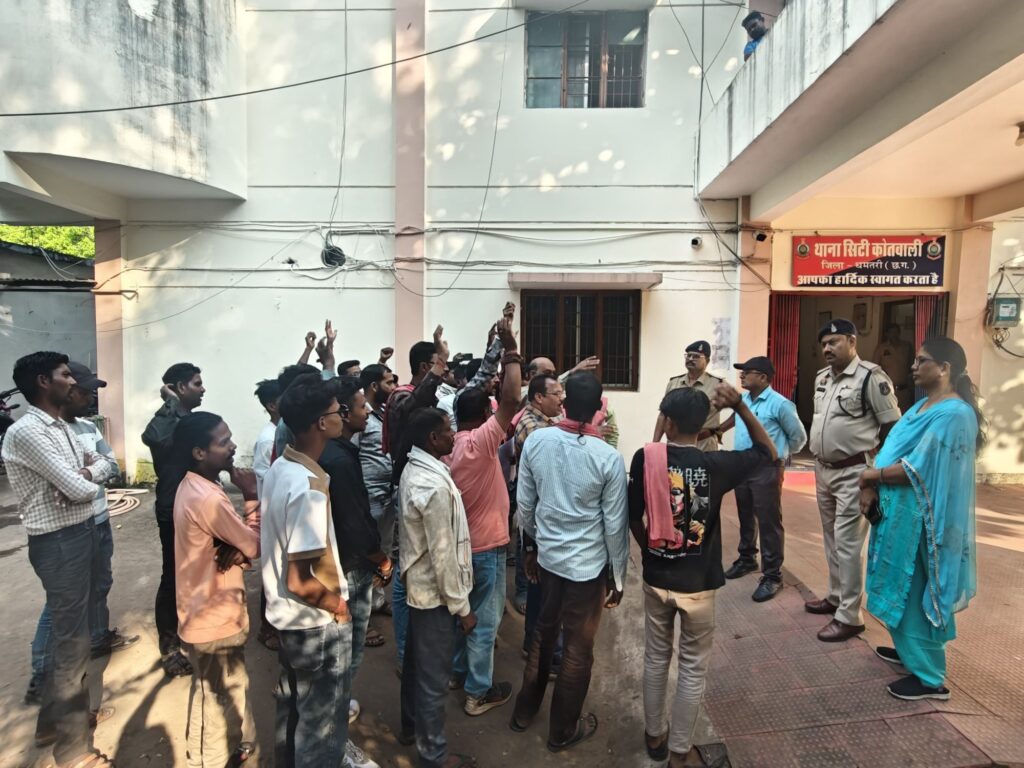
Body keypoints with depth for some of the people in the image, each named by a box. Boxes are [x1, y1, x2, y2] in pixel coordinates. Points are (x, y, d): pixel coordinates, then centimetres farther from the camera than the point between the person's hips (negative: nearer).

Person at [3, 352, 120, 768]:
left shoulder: (62, 427, 10)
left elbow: (107, 464, 13)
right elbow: (80, 491, -23)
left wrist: (86, 472, -9)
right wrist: (88, 480, 0)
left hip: (82, 533, 9)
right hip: (59, 543, -9)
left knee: (73, 631, 21)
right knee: (72, 639, 2)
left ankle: (56, 717, 40)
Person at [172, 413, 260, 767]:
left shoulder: (194, 487, 1)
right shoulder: (208, 499, -30)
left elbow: (240, 539, 4)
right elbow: (257, 545, -20)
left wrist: (239, 548, -18)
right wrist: (251, 497, -13)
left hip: (210, 610, 9)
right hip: (214, 618, -9)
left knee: (230, 690, 27)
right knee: (215, 701, 12)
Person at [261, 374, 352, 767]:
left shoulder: (278, 468, -2)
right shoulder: (309, 488, -30)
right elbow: (300, 581, -29)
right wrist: (338, 605, -13)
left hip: (285, 617, 9)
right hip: (317, 626, -8)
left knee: (291, 711, 27)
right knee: (321, 728, 12)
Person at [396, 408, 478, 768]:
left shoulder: (413, 470, 1)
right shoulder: (435, 485, -29)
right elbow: (443, 556, -25)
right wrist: (462, 606, -15)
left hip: (417, 584, 9)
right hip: (435, 593, -9)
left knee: (416, 661, 25)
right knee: (434, 675, 9)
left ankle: (411, 725, 45)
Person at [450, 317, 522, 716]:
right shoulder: (480, 441, -25)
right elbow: (510, 401, -29)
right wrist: (510, 349, -25)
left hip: (460, 541, 9)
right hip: (485, 545, -9)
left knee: (464, 611, 24)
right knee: (485, 620, 6)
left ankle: (460, 671, 40)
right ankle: (478, 692, 20)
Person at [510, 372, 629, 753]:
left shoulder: (535, 441, -11)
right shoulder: (609, 458, -19)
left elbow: (524, 503, -1)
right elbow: (615, 525, -12)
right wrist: (617, 576, 2)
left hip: (547, 555, 4)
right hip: (589, 564, -3)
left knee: (543, 633, 25)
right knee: (578, 648, 16)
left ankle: (525, 710, 44)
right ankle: (564, 729, 36)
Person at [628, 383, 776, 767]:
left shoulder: (645, 458, -13)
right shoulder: (716, 464, -16)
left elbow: (634, 517, -5)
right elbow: (769, 453, 1)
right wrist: (740, 406, -7)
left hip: (656, 579, 2)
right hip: (699, 583, -1)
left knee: (656, 660, 21)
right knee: (693, 669, 16)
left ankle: (655, 734, 38)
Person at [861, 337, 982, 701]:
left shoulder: (953, 414, -19)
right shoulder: (922, 406, 11)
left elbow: (917, 470, -24)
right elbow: (893, 450, 9)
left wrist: (872, 476, -11)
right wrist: (871, 488, -4)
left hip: (920, 518, -9)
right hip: (899, 511, 9)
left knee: (916, 590, 1)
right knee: (904, 587, 20)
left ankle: (929, 676, 15)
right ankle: (910, 649, 37)